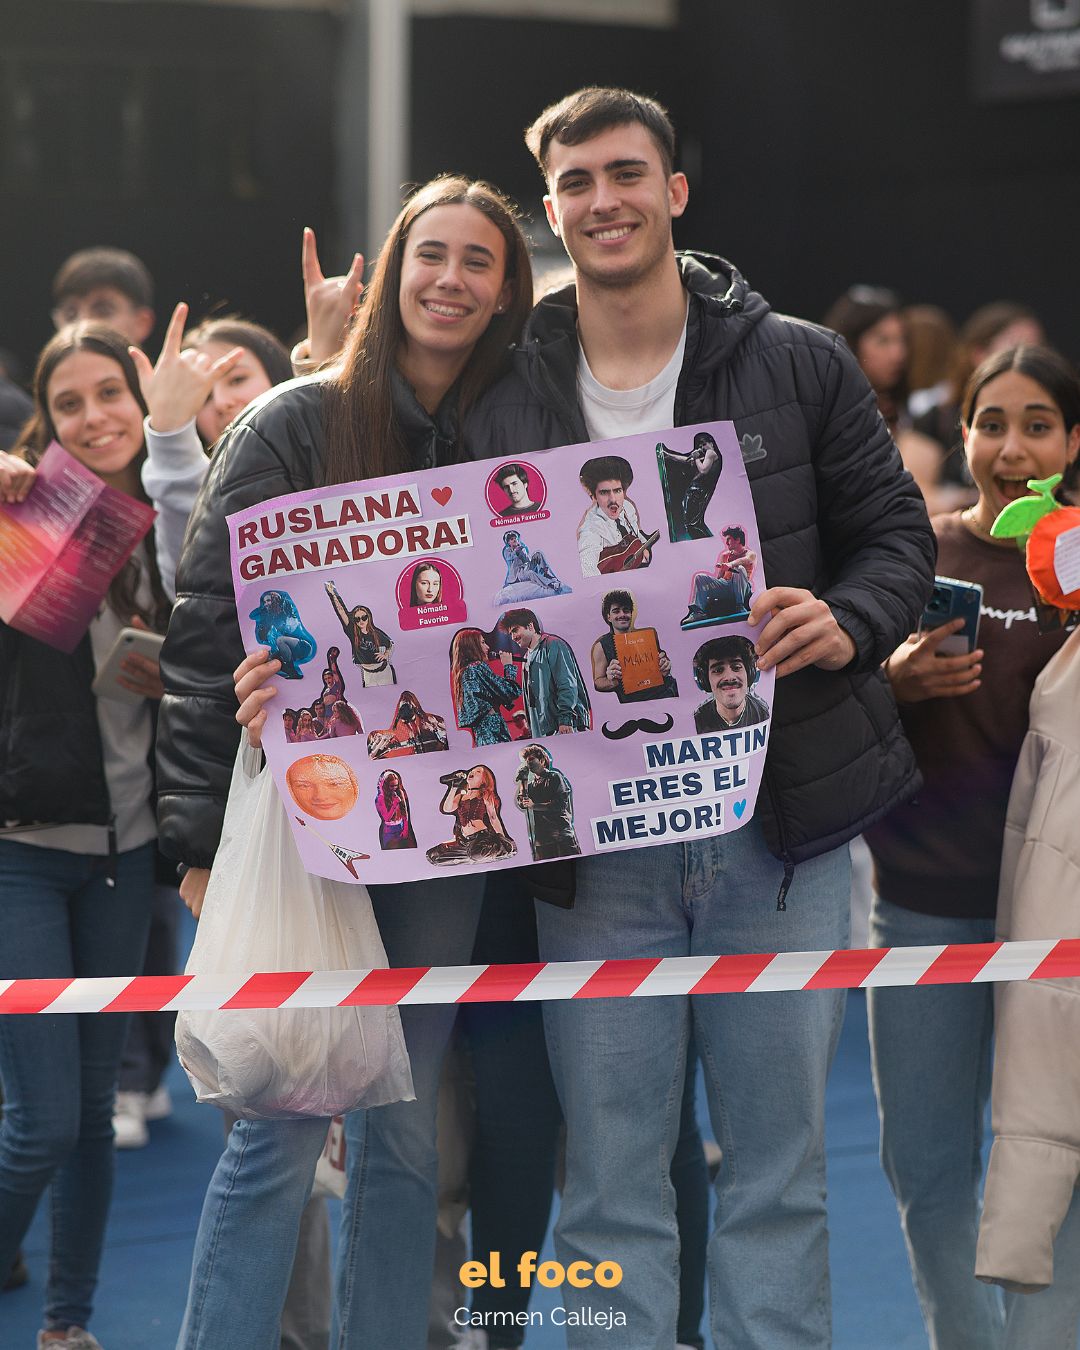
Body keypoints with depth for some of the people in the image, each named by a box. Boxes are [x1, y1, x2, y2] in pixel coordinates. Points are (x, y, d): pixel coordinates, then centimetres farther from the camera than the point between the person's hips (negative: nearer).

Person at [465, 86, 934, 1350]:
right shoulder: (501, 401, 6)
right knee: (609, 1185, 5)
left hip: (776, 826, -1)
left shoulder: (799, 365, 2)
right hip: (592, 838, 1)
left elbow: (898, 533, 5)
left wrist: (846, 624, -15)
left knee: (778, 1170, 6)